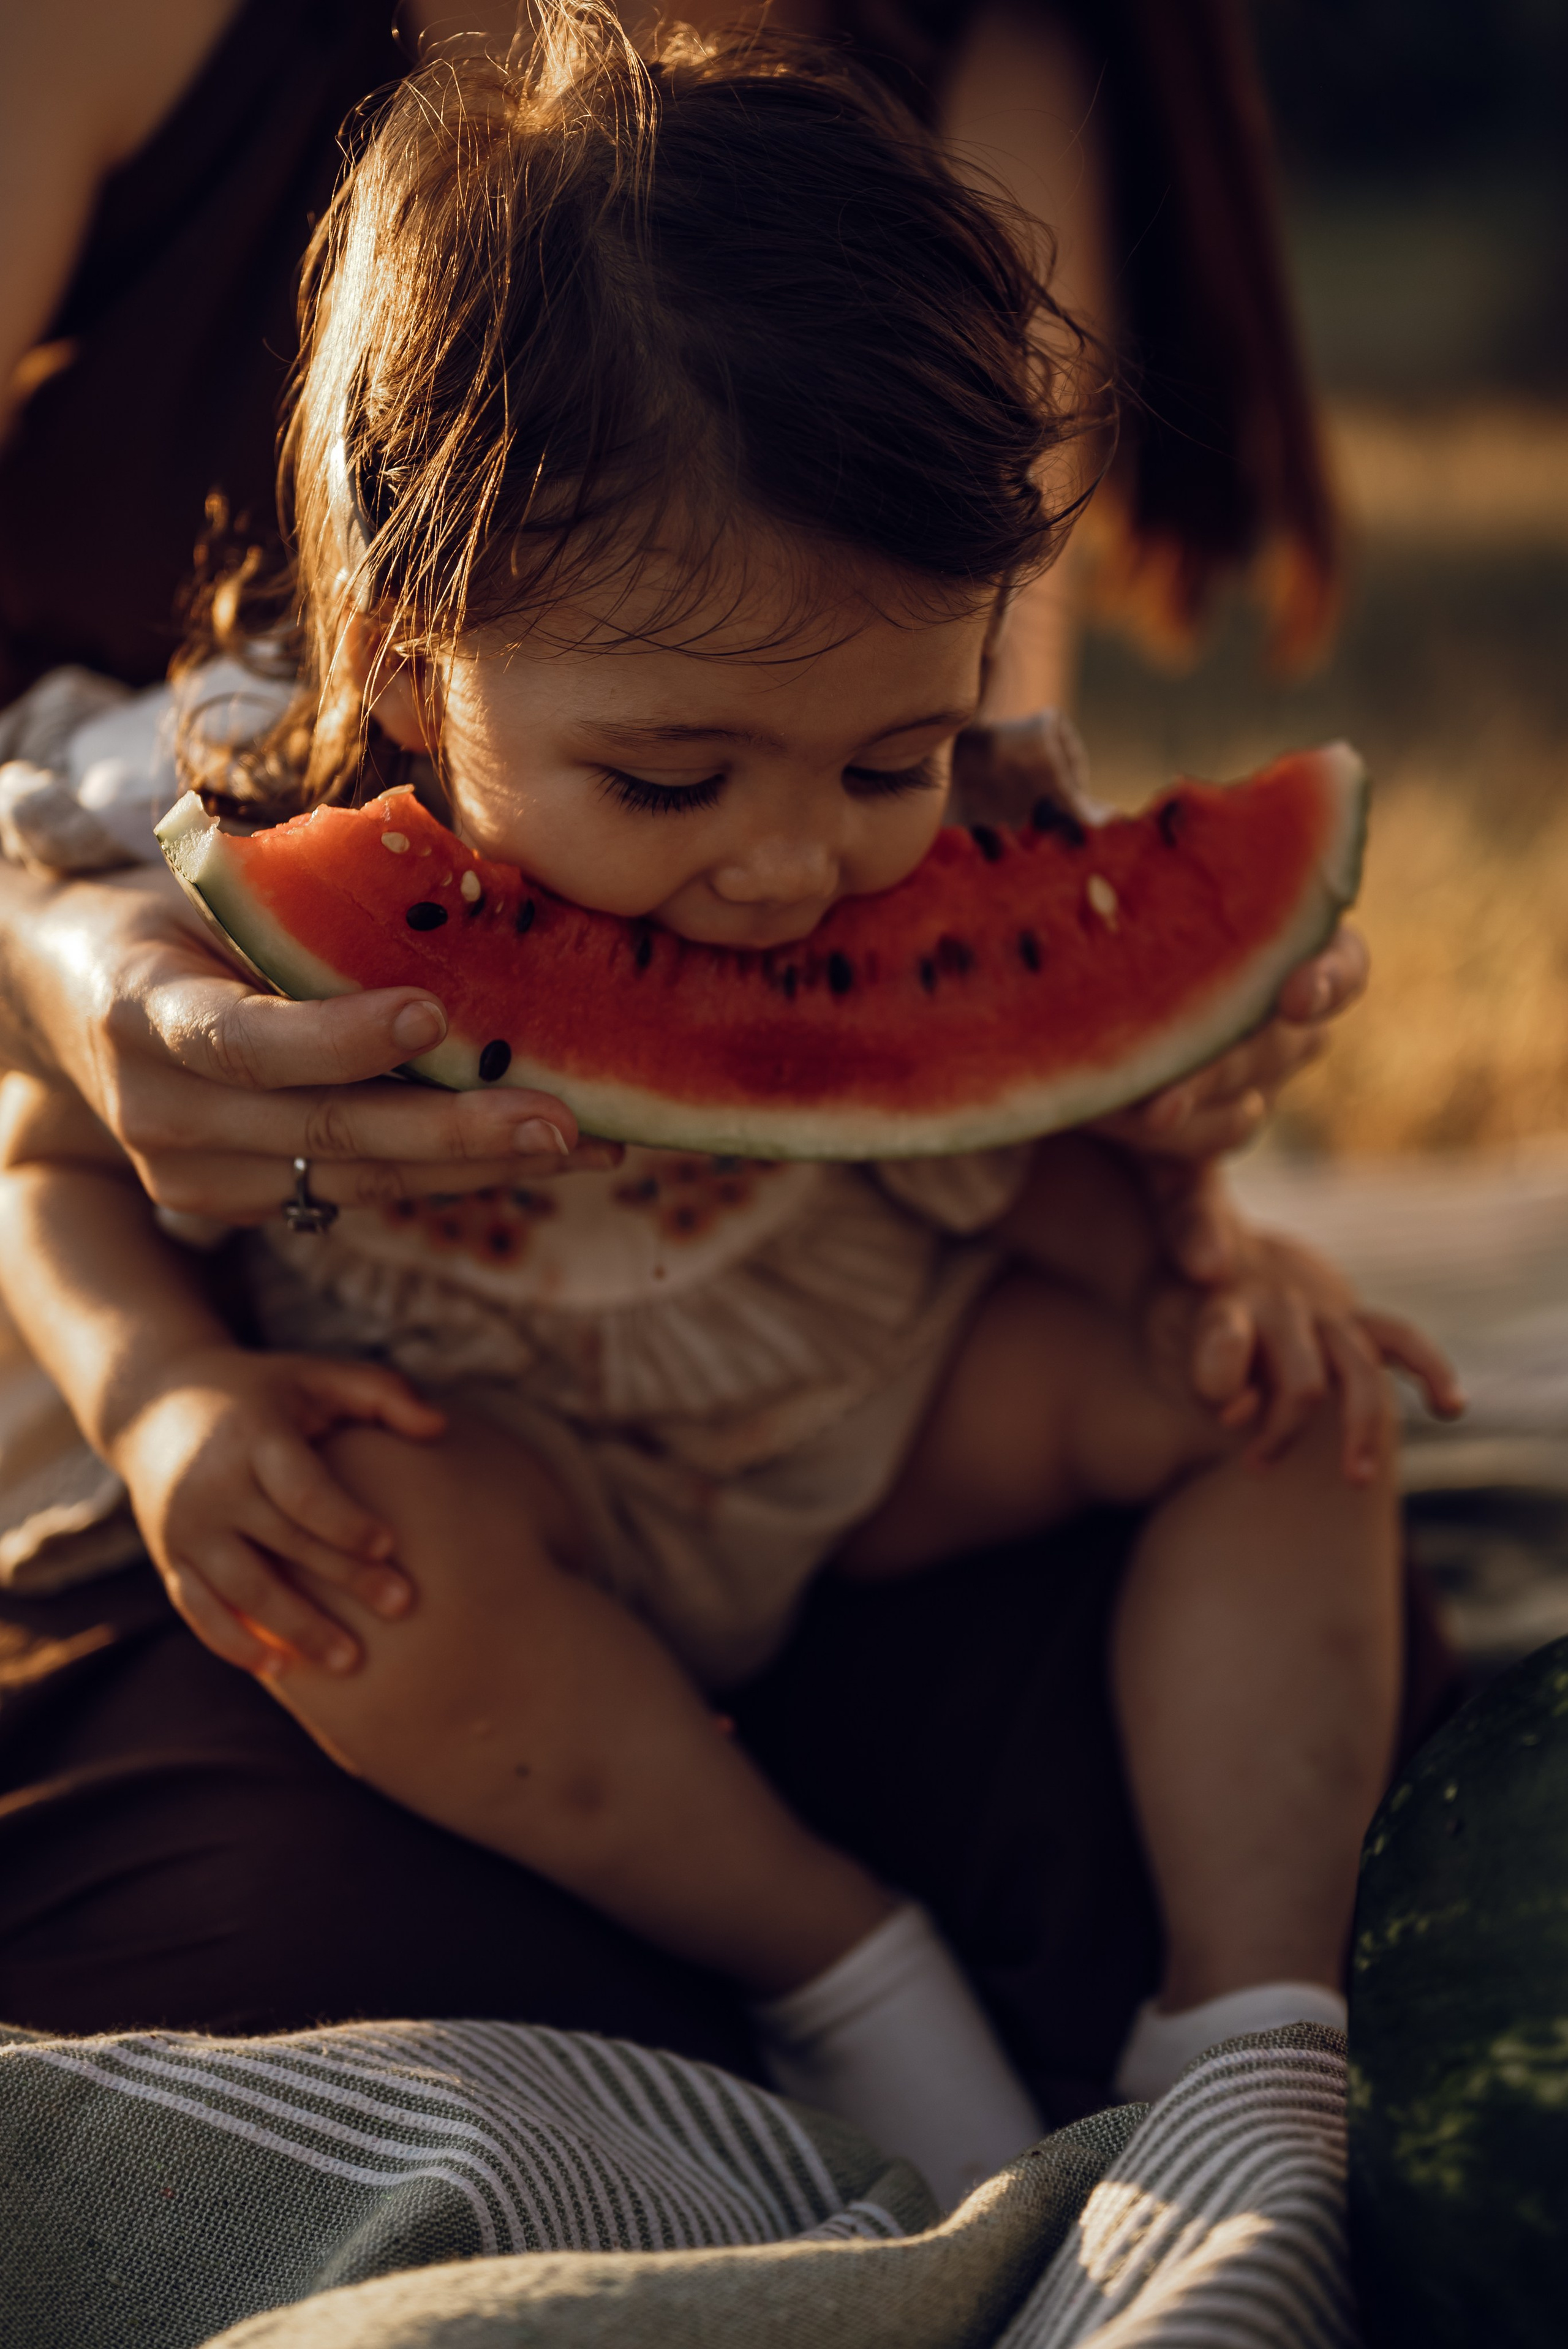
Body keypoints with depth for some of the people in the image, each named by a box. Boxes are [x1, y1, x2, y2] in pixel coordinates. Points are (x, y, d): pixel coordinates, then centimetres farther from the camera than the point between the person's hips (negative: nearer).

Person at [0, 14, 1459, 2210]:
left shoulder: (953, 865, -18)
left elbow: (1011, 1142, -1)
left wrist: (1198, 1255, -22)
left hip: (881, 1411, 3)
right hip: (517, 1485, -3)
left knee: (1278, 1394, -13)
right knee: (371, 1549, -35)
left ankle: (1253, 2012, -15)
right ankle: (831, 1955, -18)